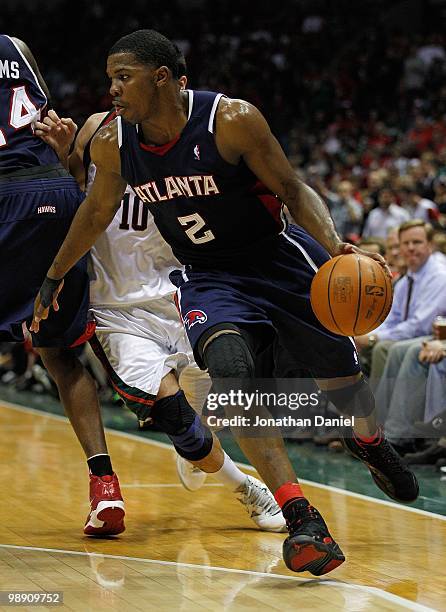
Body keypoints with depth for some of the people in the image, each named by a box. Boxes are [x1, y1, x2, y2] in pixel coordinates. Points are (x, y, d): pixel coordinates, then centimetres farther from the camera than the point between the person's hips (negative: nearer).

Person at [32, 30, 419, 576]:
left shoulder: (232, 120, -23)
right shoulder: (112, 145, -10)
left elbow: (293, 190, -15)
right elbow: (97, 213, 9)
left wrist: (335, 246, -31)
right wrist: (54, 276, 19)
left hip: (279, 260, -1)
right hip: (207, 279, 1)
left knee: (341, 376, 14)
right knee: (228, 366, -30)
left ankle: (369, 442, 53)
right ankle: (302, 520, -30)